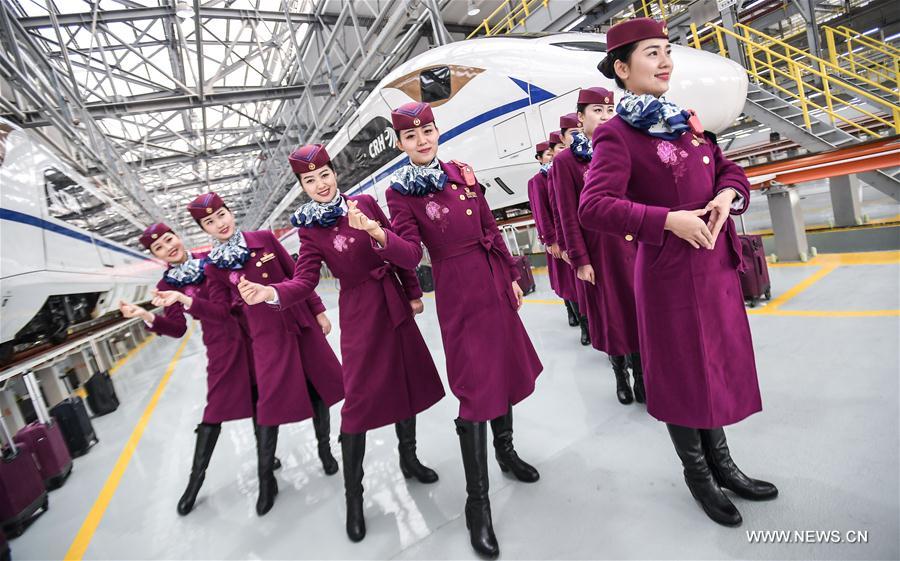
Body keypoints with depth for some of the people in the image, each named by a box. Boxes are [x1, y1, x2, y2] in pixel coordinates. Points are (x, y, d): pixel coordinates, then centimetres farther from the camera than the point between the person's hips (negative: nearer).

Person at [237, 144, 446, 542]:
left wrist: (413, 293, 8)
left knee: (407, 382, 14)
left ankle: (409, 459, 38)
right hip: (360, 312, -4)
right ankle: (353, 498, 14)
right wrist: (271, 293, -34)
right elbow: (305, 279, -14)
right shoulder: (309, 228, -4)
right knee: (359, 399, -4)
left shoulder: (365, 203, 2)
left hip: (394, 301, 4)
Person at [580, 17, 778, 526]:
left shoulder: (686, 121, 13)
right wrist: (670, 219, -25)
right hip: (670, 272, -8)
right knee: (682, 373, 7)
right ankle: (698, 476, 31)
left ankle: (723, 464, 40)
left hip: (718, 264, 8)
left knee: (718, 365, 18)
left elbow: (730, 171, 16)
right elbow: (594, 207, -24)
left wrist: (728, 195, -7)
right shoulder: (617, 133, -12)